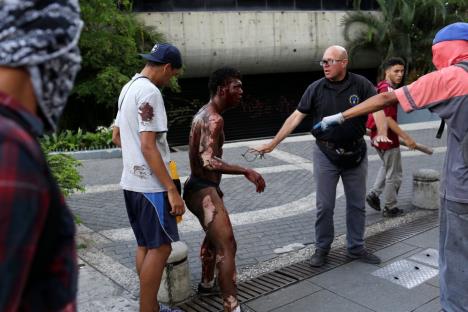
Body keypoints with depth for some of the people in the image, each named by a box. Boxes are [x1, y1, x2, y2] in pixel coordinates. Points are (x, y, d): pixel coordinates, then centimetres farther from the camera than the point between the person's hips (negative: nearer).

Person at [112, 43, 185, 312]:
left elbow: (116, 136, 22)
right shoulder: (150, 92, -17)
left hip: (132, 182, 10)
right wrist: (172, 189, -22)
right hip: (150, 185, -10)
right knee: (160, 247, -1)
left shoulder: (128, 88, 14)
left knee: (146, 245, 15)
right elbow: (148, 146, -23)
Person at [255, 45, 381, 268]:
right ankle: (322, 248, 24)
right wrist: (272, 144, -7)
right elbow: (296, 117, -5)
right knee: (324, 206, 7)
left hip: (355, 154, 1)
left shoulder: (361, 84, -6)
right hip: (326, 155, -1)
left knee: (357, 205, 12)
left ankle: (356, 248, 29)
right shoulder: (316, 88, -5)